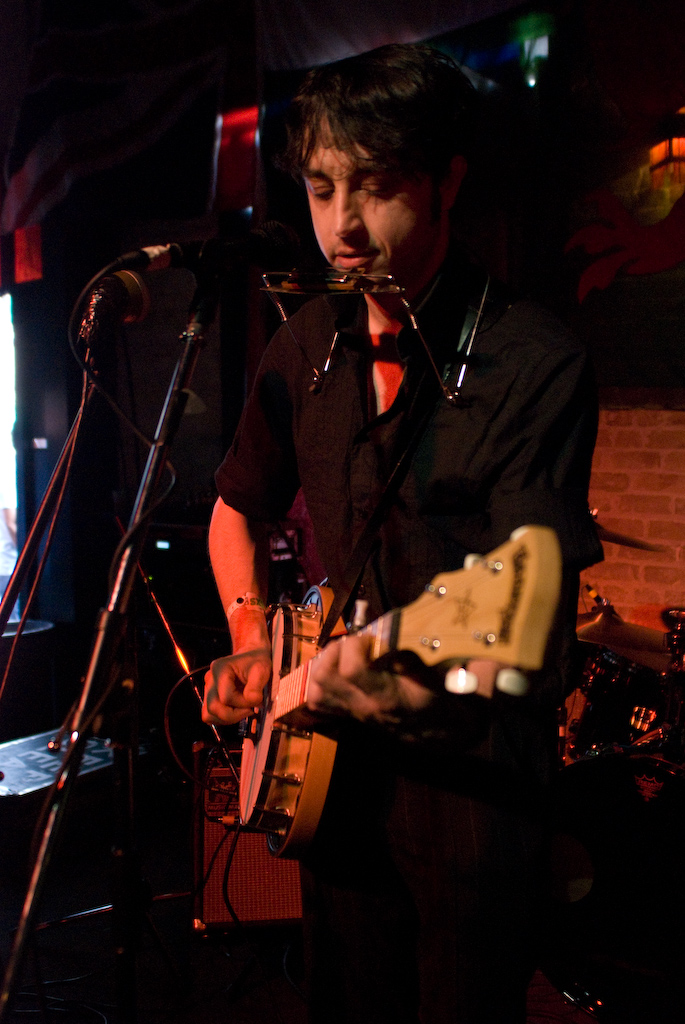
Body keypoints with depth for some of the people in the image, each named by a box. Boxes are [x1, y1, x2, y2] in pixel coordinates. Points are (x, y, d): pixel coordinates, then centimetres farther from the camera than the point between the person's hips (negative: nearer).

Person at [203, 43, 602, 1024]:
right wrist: (253, 643, 4)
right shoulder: (307, 346, 2)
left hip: (472, 771, -5)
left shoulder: (536, 363, -17)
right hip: (335, 765, 5)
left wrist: (432, 684, -46)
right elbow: (239, 508, 17)